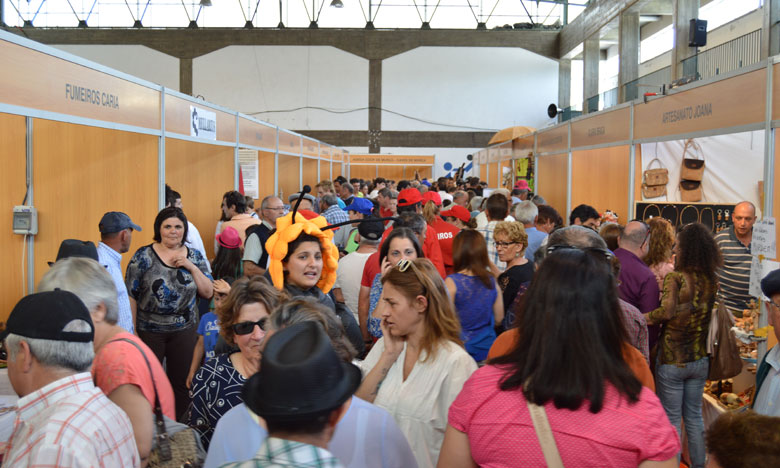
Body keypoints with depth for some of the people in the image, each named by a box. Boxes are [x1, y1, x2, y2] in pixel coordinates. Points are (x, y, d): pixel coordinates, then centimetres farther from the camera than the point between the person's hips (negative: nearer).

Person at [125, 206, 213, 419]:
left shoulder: (194, 257, 4)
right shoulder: (143, 256, -4)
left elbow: (208, 293, 0)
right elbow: (131, 296, -4)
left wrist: (192, 267, -11)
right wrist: (132, 330, -8)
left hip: (184, 330, 2)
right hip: (149, 330, -2)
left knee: (182, 382, 8)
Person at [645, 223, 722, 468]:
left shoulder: (675, 277, -19)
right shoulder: (712, 280, -1)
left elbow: (668, 311, -30)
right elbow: (704, 310, 1)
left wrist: (640, 317, -20)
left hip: (672, 359, -5)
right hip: (700, 359, 6)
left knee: (671, 419, 7)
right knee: (694, 415, 19)